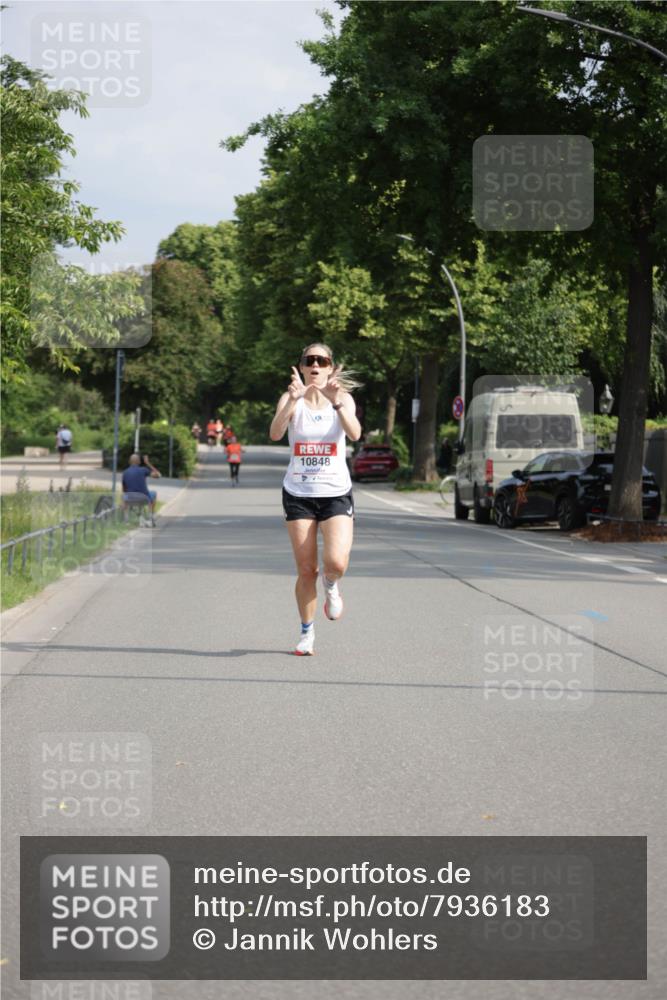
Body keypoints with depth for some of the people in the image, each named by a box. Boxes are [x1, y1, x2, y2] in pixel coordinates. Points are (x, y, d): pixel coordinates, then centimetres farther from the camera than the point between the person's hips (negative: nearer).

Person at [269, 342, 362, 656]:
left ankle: (331, 586, 18)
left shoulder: (343, 399, -1)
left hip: (336, 493, 0)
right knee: (306, 570, 2)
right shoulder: (292, 399, -3)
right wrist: (293, 399, -36)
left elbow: (355, 434, -21)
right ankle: (307, 633, 21)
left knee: (336, 562, -18)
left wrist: (336, 402, -36)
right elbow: (275, 433, -22)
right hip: (298, 494, 0)